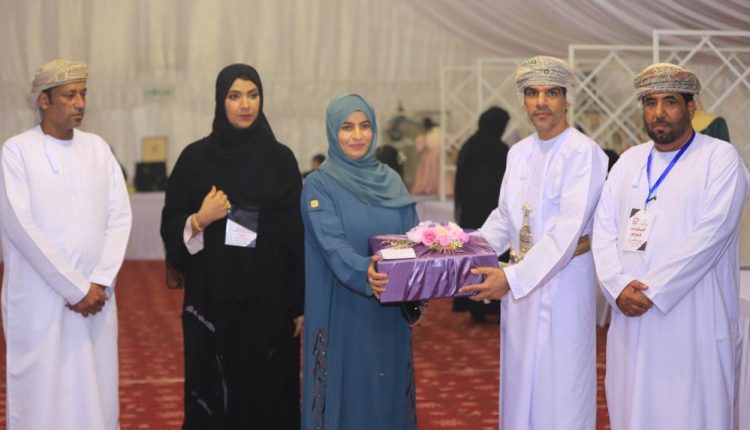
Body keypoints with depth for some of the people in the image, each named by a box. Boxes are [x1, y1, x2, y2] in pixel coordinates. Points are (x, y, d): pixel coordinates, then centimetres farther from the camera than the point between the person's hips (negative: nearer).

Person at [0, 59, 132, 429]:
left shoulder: (97, 148, 9)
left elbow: (119, 217, 5)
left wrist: (100, 282, -8)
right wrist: (77, 289, -13)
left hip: (96, 297, 4)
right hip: (39, 301, -4)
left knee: (95, 395, 7)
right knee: (41, 396, 1)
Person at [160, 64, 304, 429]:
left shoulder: (281, 158, 4)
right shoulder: (196, 157, 2)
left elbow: (297, 234, 4)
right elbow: (170, 226, 4)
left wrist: (301, 304, 1)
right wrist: (200, 220, -17)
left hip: (269, 299, 1)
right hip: (213, 299, 0)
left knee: (268, 394, 3)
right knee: (213, 396, 2)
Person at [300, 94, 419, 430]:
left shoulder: (391, 182, 9)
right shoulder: (319, 184, -5)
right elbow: (332, 244, -18)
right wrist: (364, 271, -37)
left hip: (388, 316, 4)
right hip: (341, 315, -4)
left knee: (387, 393, 10)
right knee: (345, 396, 2)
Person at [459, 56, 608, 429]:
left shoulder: (583, 153, -13)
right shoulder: (519, 152, 10)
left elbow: (568, 231, -21)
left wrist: (513, 278, -26)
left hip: (562, 282, -7)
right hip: (519, 281, 7)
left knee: (558, 390, 0)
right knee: (520, 385, 13)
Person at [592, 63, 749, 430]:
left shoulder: (720, 158, -3)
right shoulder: (629, 160, 14)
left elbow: (710, 234, -14)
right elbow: (604, 229, 7)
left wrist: (652, 291, -16)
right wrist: (619, 287, -10)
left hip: (694, 324, -5)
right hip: (632, 321, 5)